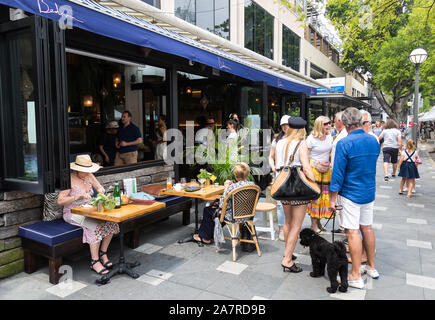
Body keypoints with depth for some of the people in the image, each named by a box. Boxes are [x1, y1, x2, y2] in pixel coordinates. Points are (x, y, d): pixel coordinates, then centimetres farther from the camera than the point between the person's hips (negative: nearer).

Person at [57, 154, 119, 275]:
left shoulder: (89, 176, 6)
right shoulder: (70, 179, -13)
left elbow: (101, 188, 15)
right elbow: (60, 201, -17)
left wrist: (101, 190, -10)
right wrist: (79, 196, -26)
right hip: (73, 213, -6)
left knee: (111, 222, -18)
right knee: (97, 226, -31)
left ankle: (103, 253, -3)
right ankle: (95, 262, -20)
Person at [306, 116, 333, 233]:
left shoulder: (330, 137, 7)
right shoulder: (311, 139, -11)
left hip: (326, 169, 6)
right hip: (314, 169, -6)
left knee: (325, 194, 8)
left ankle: (318, 221, 21)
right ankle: (313, 223, 7)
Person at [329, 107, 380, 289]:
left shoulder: (344, 143, -17)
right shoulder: (374, 141, 4)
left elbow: (338, 173, -16)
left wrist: (333, 197, -9)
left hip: (351, 194, -7)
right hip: (369, 193, 7)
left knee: (353, 232, 0)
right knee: (367, 228, 18)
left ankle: (356, 277, 8)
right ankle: (371, 267, 32)